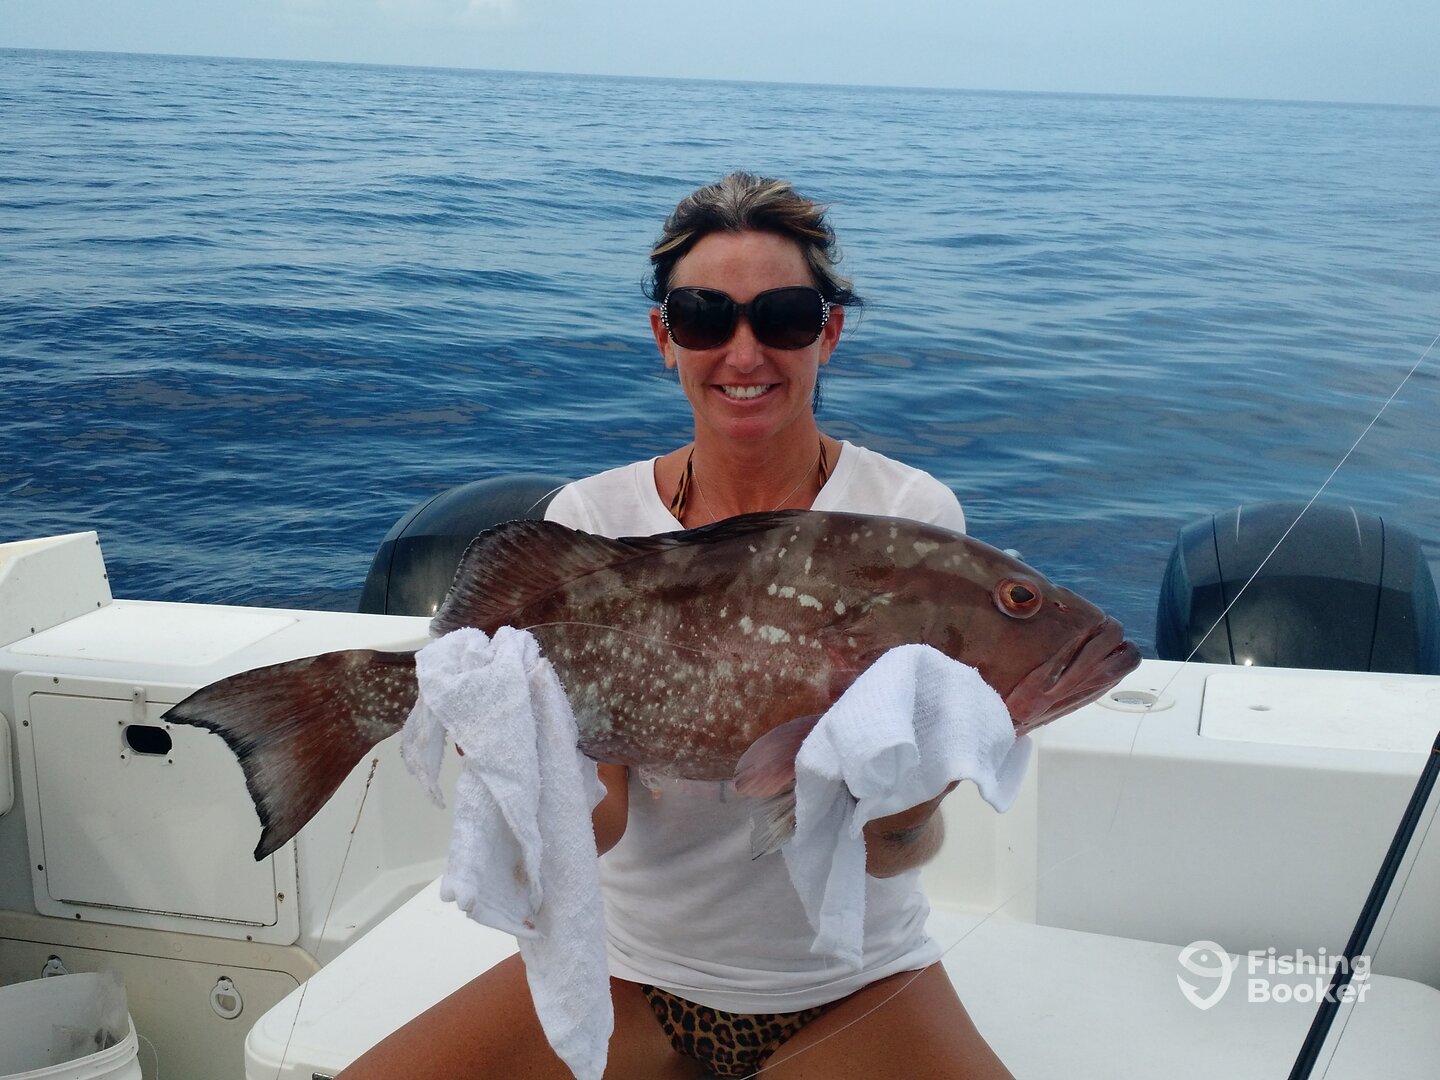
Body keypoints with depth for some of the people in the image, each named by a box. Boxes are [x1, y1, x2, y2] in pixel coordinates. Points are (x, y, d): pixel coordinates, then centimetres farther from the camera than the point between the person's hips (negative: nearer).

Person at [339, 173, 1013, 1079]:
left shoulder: (909, 514, -10)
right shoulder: (591, 519, -5)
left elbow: (900, 848, -16)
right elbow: (601, 821, -12)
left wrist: (899, 824, -40)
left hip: (850, 986, -1)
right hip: (634, 967, 2)